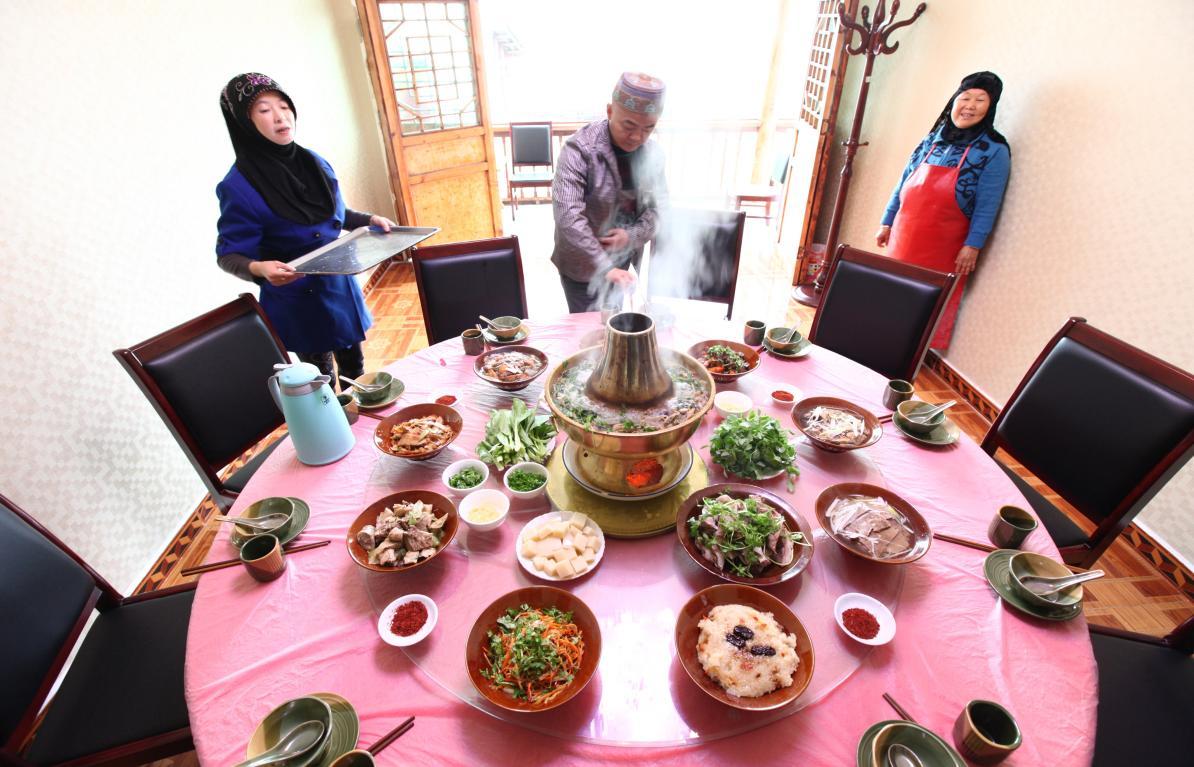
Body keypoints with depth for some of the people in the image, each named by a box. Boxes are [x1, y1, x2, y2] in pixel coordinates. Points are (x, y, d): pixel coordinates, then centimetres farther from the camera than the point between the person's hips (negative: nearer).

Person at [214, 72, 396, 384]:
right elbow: (228, 254, -15)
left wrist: (370, 220, 1)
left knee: (355, 368, 20)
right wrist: (259, 268, -36)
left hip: (341, 287, 6)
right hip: (298, 300, -6)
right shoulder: (238, 186, -18)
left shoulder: (314, 162, -1)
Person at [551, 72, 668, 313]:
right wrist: (605, 267, -36)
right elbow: (568, 216, -31)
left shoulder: (652, 154, -4)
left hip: (624, 262, 5)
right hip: (583, 265, -5)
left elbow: (658, 206, 2)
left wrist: (632, 236, -20)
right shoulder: (580, 150, -22)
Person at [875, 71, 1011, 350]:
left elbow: (987, 206, -10)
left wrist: (972, 246, -16)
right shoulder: (933, 139, 10)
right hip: (904, 237, 5)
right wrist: (887, 223, 13)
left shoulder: (994, 150, -5)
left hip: (944, 249, -5)